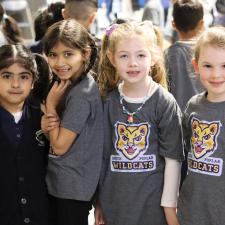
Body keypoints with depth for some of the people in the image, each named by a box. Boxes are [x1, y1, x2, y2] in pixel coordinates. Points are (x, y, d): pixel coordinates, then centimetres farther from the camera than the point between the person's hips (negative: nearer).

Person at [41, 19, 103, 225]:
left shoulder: (81, 94, -22)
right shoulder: (68, 85, 5)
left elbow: (60, 145, -19)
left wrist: (50, 104, -12)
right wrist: (46, 124, -12)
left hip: (72, 189, -8)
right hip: (58, 183, 8)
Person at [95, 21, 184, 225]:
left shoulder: (164, 103, -8)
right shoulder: (110, 101, 1)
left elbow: (173, 158, -7)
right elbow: (104, 154, 7)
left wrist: (170, 207, -8)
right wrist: (99, 202, 8)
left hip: (153, 204, -3)